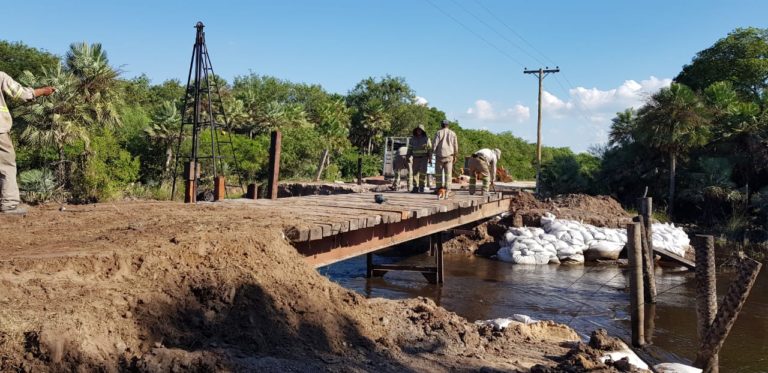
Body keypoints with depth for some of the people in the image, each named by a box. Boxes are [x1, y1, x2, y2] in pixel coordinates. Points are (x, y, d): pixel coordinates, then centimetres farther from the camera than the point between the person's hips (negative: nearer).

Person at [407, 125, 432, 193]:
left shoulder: (426, 139, -2)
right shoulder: (413, 139, 5)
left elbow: (430, 149, -3)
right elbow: (409, 149, 7)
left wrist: (430, 159, -9)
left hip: (424, 158, -3)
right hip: (416, 158, 3)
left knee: (423, 172, -12)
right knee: (415, 173, -2)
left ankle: (421, 187, -3)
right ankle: (415, 188, 2)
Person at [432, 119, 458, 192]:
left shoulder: (438, 133, -3)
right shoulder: (453, 133, 5)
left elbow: (435, 144, -7)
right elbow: (455, 146, 6)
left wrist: (432, 153, 1)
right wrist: (455, 156, 14)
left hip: (440, 155, -2)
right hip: (449, 156, 2)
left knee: (438, 173, 5)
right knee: (448, 173, 2)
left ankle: (438, 188, 4)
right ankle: (447, 189, -2)